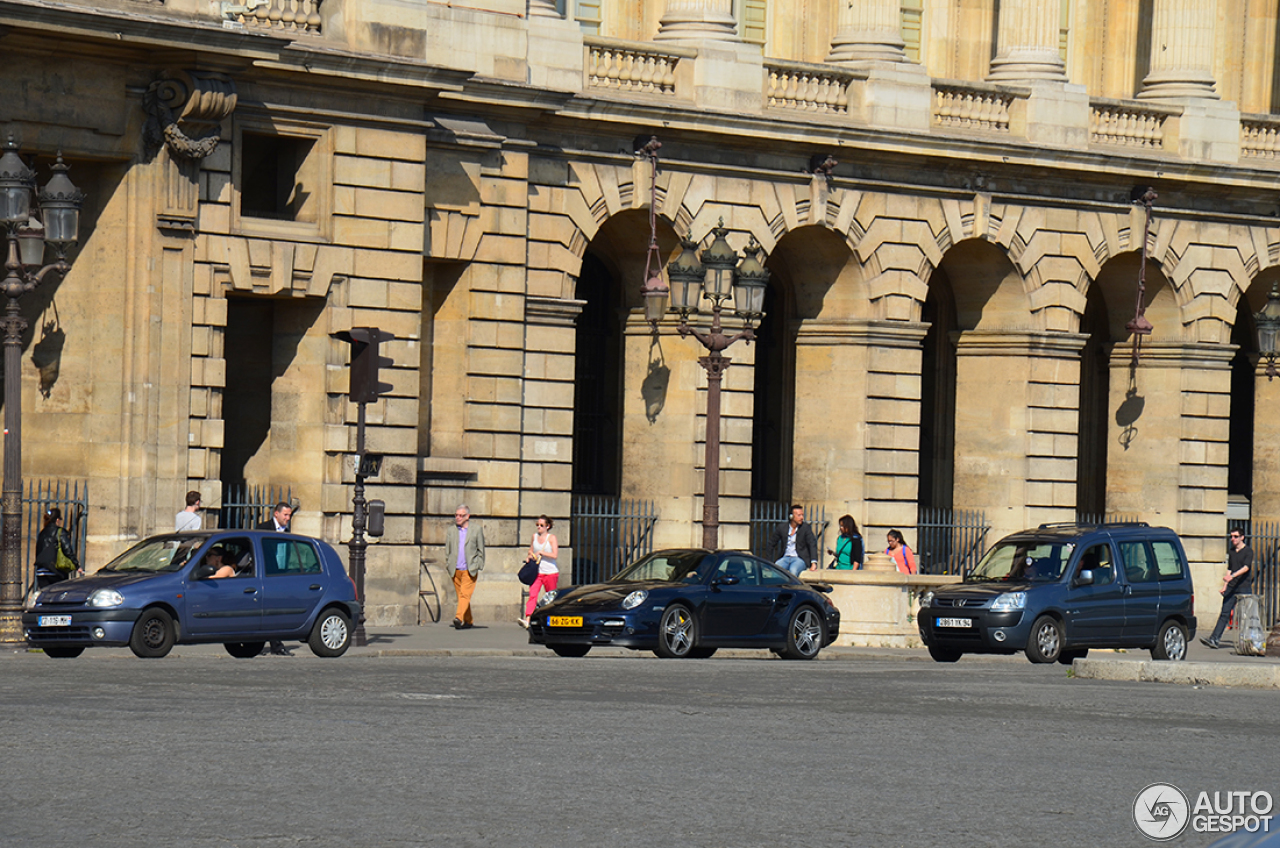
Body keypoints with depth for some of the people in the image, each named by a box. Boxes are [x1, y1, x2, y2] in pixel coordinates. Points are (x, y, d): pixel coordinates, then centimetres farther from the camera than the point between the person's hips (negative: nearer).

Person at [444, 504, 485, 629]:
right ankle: (468, 621, 17)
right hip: (456, 570, 4)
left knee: (465, 594, -16)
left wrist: (479, 566, -1)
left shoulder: (477, 529, 4)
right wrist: (448, 565, 7)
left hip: (470, 570, -4)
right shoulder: (451, 530, 12)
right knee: (461, 595, 7)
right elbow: (447, 550, 16)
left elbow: (481, 549, 6)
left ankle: (459, 618, -27)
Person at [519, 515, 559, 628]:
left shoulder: (551, 538, -4)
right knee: (532, 595, -14)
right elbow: (531, 550, 25)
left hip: (550, 573, -3)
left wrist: (540, 552, -14)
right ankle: (527, 620, -26)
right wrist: (530, 556, 3)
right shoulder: (535, 536, 11)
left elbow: (555, 555, -13)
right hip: (537, 572, 3)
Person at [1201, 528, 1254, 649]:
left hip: (1244, 588, -5)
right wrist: (1225, 587, 16)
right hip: (1231, 588, 5)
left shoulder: (1248, 551, -4)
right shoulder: (1231, 552, 16)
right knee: (1224, 614, -3)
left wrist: (1233, 575, -31)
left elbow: (1246, 567, -18)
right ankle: (1214, 639, -12)